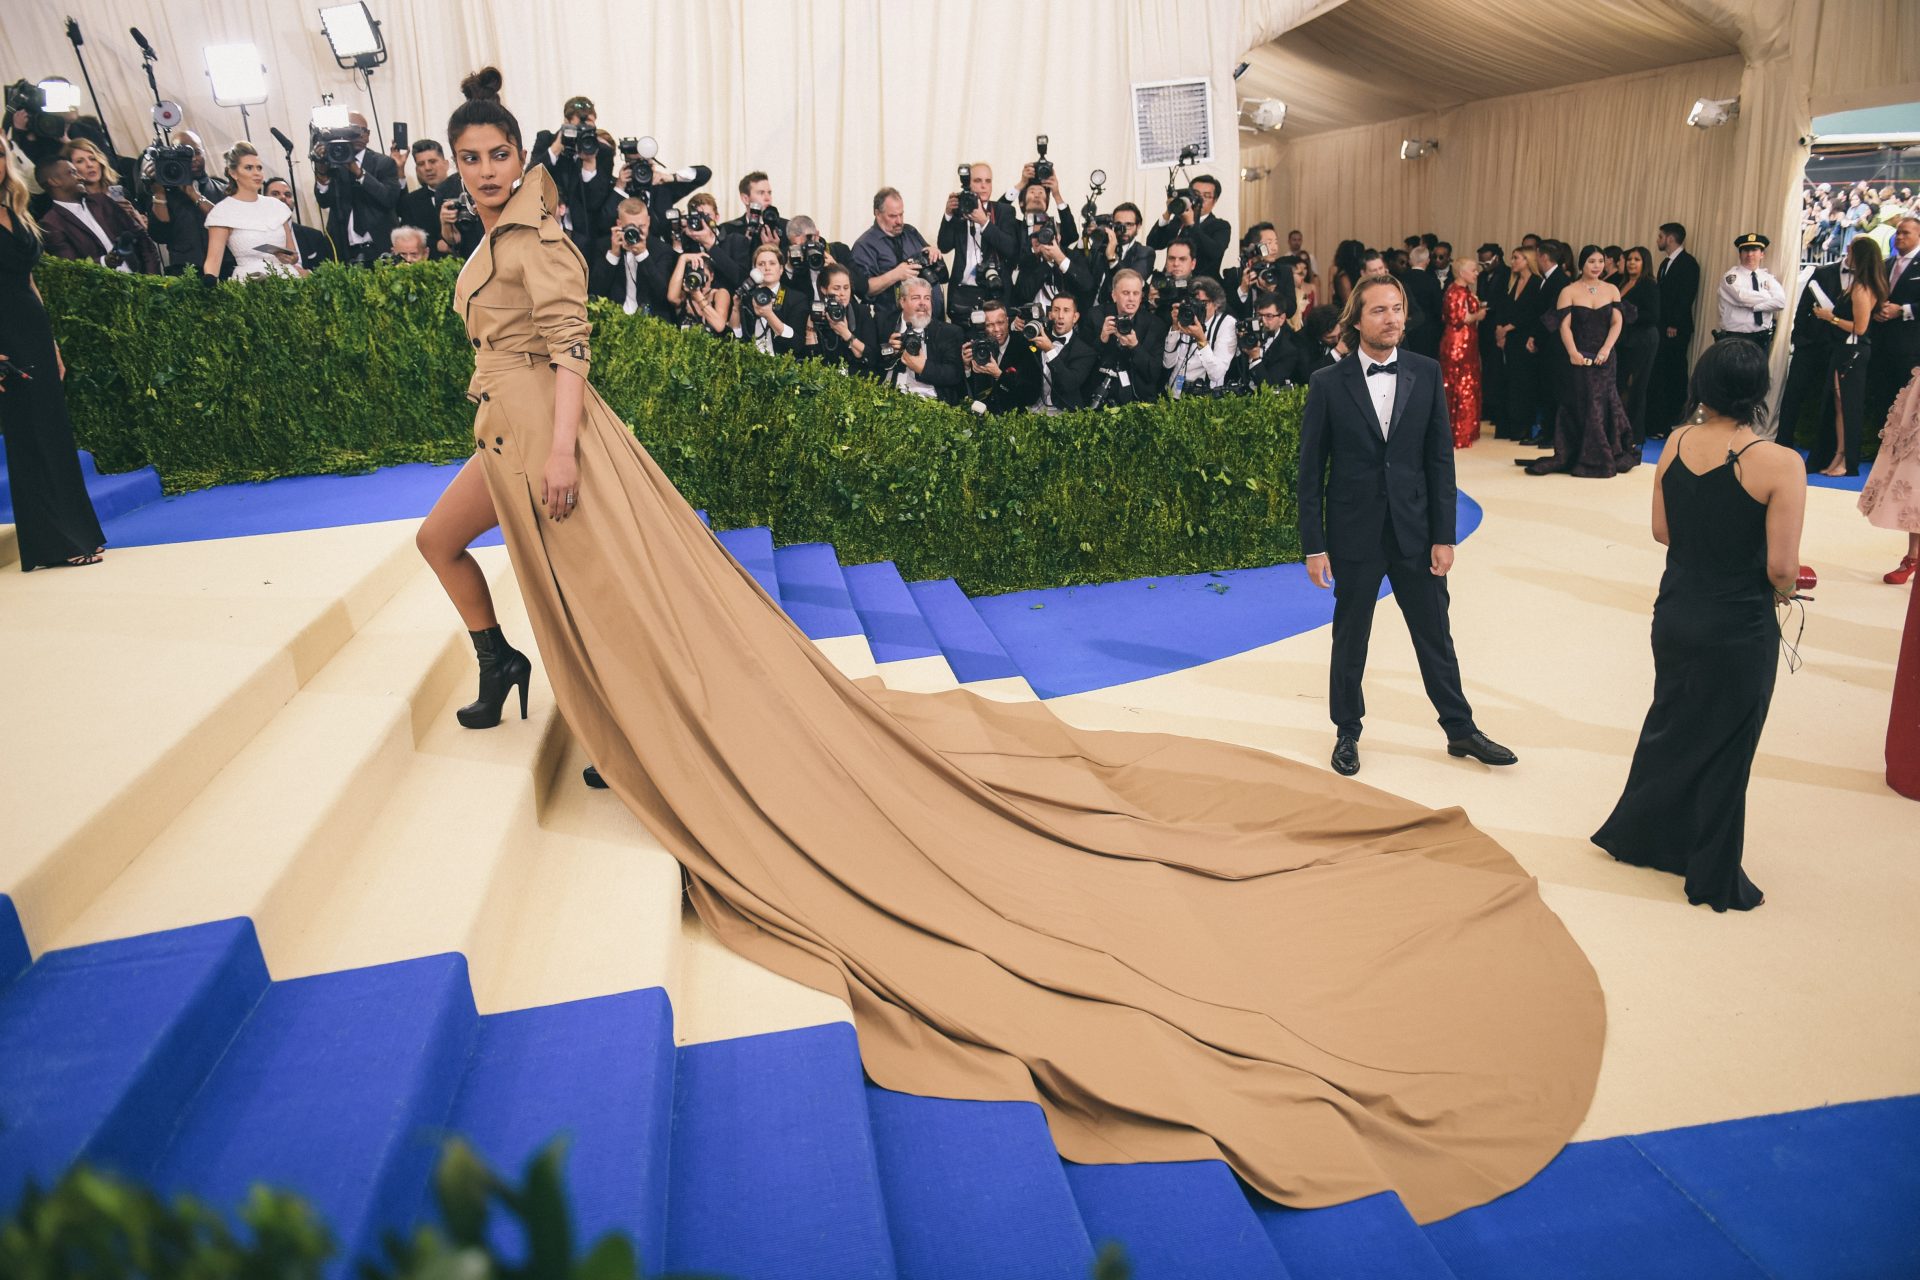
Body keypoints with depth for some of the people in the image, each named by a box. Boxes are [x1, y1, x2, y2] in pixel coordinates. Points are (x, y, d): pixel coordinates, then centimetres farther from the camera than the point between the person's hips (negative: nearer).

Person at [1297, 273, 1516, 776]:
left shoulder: (1426, 374, 0)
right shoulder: (1328, 383, -6)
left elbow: (1440, 458, 2)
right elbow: (1311, 470, -5)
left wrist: (1443, 537, -2)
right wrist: (1314, 546, -7)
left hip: (1415, 530, 2)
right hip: (1354, 532, -2)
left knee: (1435, 635, 12)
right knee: (1350, 639, 11)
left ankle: (1460, 729, 28)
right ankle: (1347, 732, 28)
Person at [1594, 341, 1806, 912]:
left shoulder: (1677, 444, -5)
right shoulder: (1779, 463, -19)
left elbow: (1662, 532, 3)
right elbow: (1782, 568, -17)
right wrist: (1780, 592, 4)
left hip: (1676, 613, 5)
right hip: (1741, 629, -4)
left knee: (1670, 725, 25)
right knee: (1725, 748, 12)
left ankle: (1637, 834, 40)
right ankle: (1715, 879, 29)